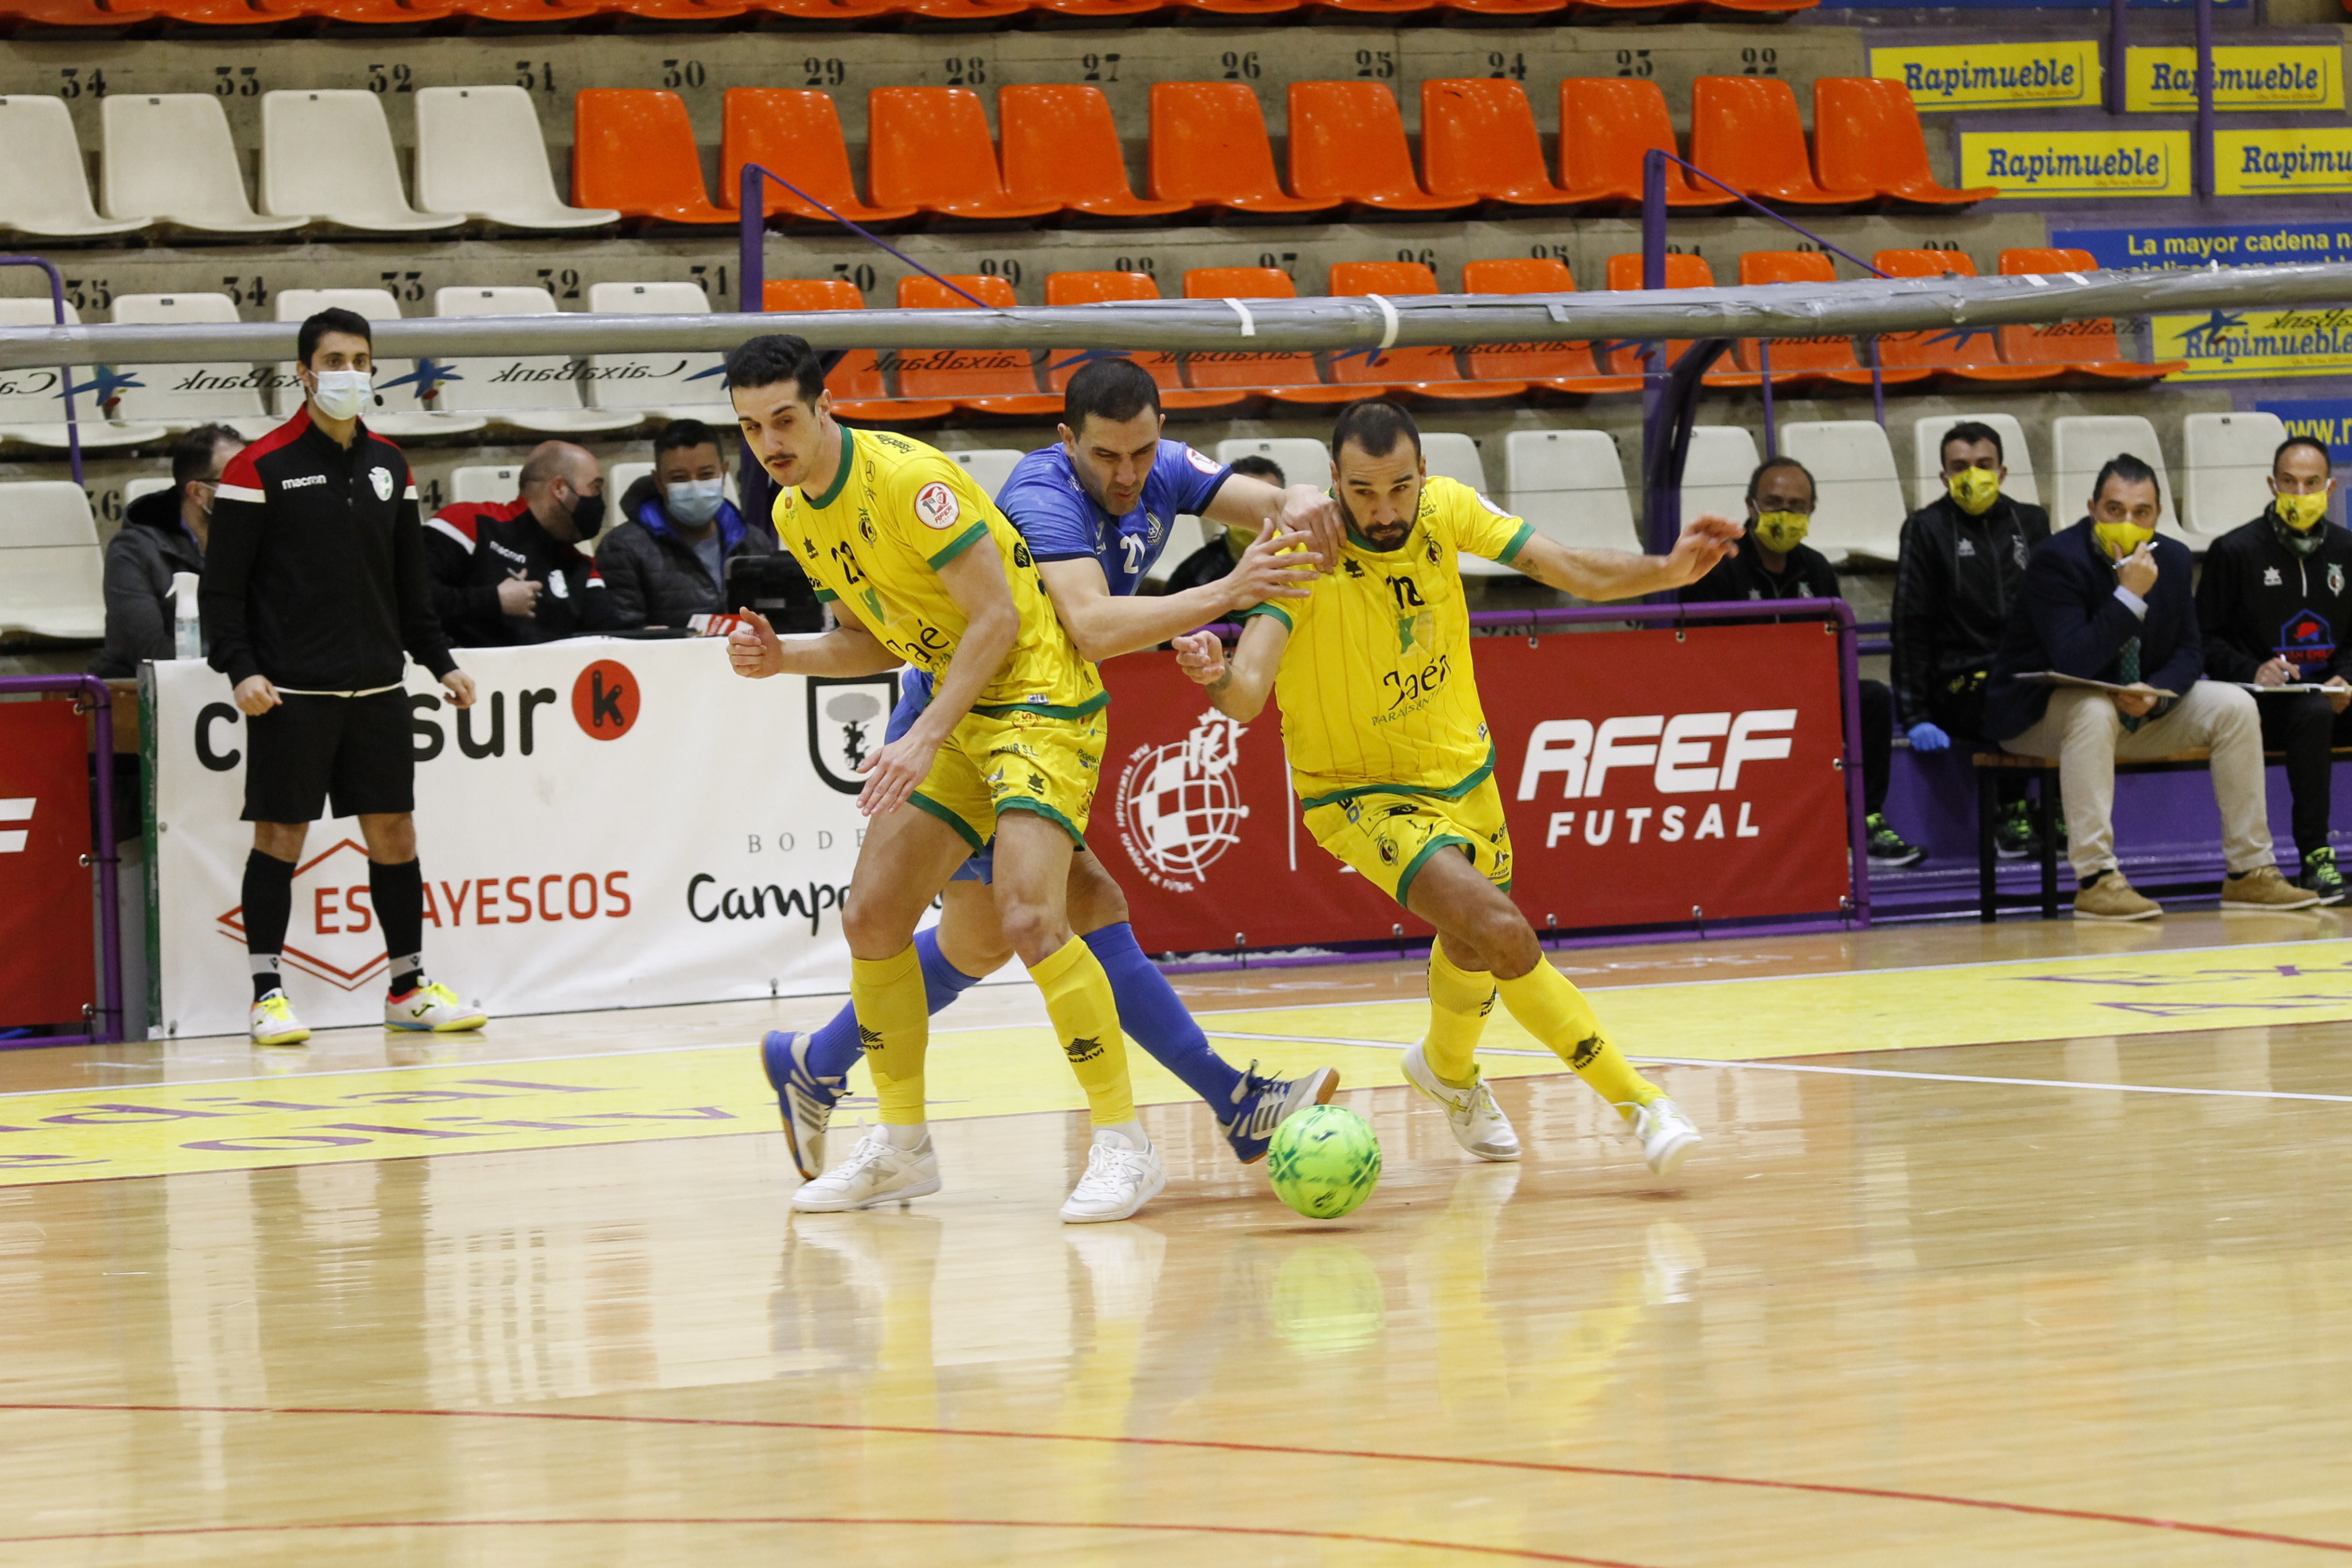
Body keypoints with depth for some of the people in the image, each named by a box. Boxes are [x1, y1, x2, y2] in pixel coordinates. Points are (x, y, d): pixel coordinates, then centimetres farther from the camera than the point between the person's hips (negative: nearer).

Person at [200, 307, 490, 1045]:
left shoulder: (389, 466, 12)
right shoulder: (260, 467, -5)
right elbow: (221, 587, -5)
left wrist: (440, 661, 13)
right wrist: (242, 669, -15)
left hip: (377, 690, 5)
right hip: (290, 692, -5)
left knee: (393, 830, 6)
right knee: (280, 835, -2)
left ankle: (408, 985, 15)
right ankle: (267, 993, 4)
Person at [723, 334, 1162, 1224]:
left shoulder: (906, 479, -20)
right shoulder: (794, 514, 7)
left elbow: (996, 616, -21)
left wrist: (925, 739, -25)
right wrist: (782, 657, -1)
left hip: (1040, 695, -9)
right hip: (961, 710, 9)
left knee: (1029, 918, -23)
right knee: (871, 915, 5)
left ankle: (1123, 1143, -13)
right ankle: (901, 1147, 18)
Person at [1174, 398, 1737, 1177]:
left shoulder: (1447, 509, -14)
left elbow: (1569, 568, -15)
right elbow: (1246, 695, -37)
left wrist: (1667, 570, -32)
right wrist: (1218, 674, -60)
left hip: (1460, 767, 6)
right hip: (1357, 791, -6)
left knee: (1474, 951, 23)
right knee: (1503, 933, -25)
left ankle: (1447, 1070, 57)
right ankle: (1640, 1105, -15)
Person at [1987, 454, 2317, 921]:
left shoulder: (2172, 558, 1)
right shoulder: (2057, 560, -21)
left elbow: (2189, 651, 4)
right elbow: (2074, 663, -29)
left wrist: (2154, 693, -18)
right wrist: (2131, 595, -32)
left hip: (2139, 706, 7)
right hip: (2040, 715, -7)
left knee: (2235, 706, -9)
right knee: (2095, 709, -40)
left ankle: (2249, 873, -6)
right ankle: (2095, 880, -39)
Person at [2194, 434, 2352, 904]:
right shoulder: (2236, 552, 1)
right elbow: (2206, 640, 2)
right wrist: (2252, 671, -15)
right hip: (2264, 702, -4)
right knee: (2314, 715, -37)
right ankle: (2314, 859, -35)